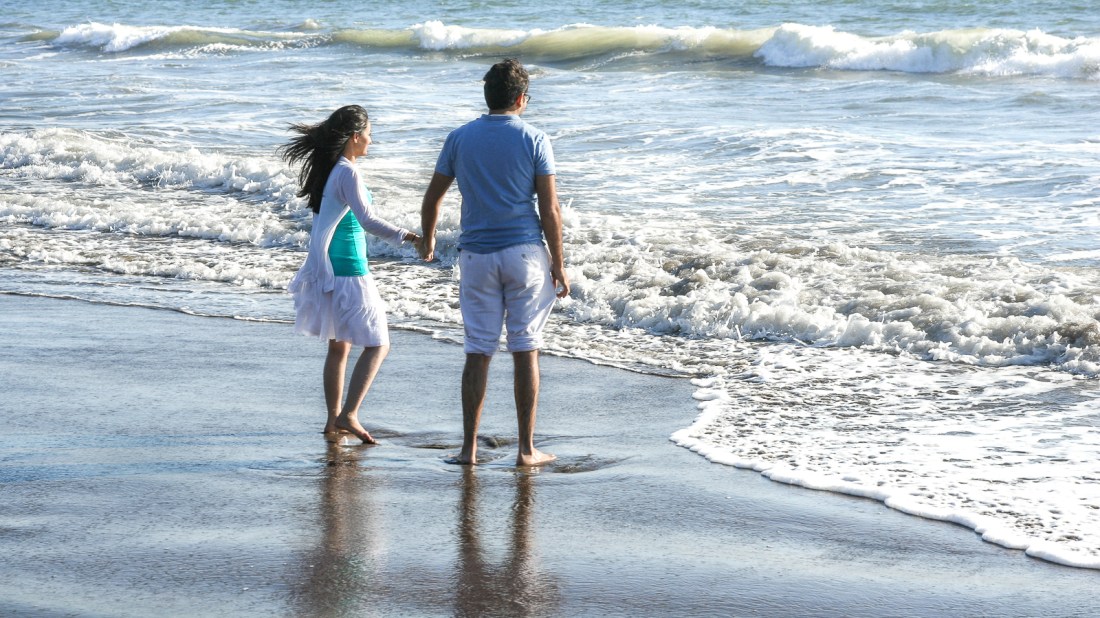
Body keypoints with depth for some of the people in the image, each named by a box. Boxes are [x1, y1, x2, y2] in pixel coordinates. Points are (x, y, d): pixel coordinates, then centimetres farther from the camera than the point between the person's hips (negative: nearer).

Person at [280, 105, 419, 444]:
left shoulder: (327, 170, 10)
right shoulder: (347, 173, -17)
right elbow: (366, 219, -28)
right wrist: (407, 236, -35)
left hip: (327, 268, 10)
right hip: (348, 271, -10)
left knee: (339, 346, 17)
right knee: (377, 345, -4)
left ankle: (333, 419, 21)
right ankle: (348, 414, -10)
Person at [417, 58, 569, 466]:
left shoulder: (460, 139, 3)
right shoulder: (534, 141, -4)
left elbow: (432, 198, 10)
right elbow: (550, 209, -7)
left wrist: (427, 240, 28)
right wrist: (558, 265, 0)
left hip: (477, 256, 2)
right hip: (525, 254, -2)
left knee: (477, 353, 6)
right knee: (525, 352, 3)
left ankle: (469, 448, 7)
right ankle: (526, 450, 6)